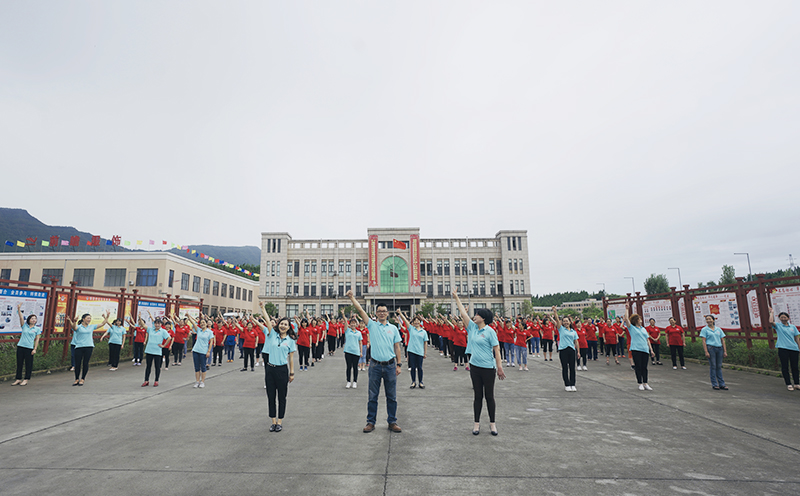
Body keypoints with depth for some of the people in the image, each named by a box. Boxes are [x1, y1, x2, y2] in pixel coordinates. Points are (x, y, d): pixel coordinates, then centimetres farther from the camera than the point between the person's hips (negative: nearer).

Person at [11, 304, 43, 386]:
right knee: (19, 363, 7)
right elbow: (21, 317, -5)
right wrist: (19, 309, -18)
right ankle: (18, 379, 15)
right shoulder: (24, 326, 9)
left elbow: (37, 340, 2)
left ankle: (26, 380, 8)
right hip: (20, 346, 2)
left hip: (29, 348, -2)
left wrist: (35, 349, -5)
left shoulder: (37, 329, 4)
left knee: (28, 364, 0)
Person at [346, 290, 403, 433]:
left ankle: (392, 422, 20)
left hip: (390, 365, 1)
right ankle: (371, 422, 19)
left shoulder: (393, 328, 6)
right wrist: (352, 297, -14)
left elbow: (397, 348, 7)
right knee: (373, 396, 7)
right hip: (375, 365, -1)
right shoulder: (372, 325, 3)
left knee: (391, 396, 8)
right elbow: (360, 310, -6)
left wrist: (399, 364, 2)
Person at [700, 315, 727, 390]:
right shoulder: (705, 329, 2)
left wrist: (725, 351, 5)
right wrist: (706, 352, -12)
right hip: (710, 348, -3)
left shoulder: (719, 329, 12)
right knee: (713, 366, -2)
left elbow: (722, 340, 12)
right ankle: (714, 384, 4)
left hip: (719, 348, 4)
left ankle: (722, 384, 12)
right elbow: (704, 341, -4)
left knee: (719, 366, 7)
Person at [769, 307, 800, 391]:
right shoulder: (778, 326, 4)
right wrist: (772, 312, -4)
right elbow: (771, 321, -16)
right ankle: (788, 384, 5)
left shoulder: (793, 327, 13)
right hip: (783, 349, -3)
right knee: (785, 367, 0)